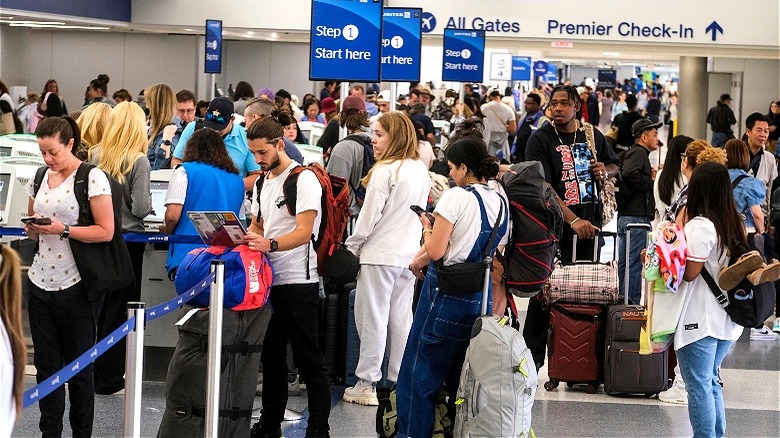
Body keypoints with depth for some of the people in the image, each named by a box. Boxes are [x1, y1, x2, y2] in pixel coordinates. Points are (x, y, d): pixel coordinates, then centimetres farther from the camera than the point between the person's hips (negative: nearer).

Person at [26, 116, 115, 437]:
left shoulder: (93, 178, -8)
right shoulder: (39, 179, 11)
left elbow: (105, 231, -12)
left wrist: (62, 229, -19)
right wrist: (33, 227, -2)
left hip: (76, 286, -5)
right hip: (40, 283, 5)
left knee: (79, 366, 4)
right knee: (46, 364, 6)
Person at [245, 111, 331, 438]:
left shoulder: (304, 179, -11)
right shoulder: (263, 182, 15)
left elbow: (303, 233, -20)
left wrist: (269, 244, -35)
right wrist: (245, 240, -1)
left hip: (297, 282, -8)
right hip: (268, 279, 8)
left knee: (308, 361, -4)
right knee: (271, 356, 14)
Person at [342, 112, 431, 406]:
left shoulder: (385, 170, -15)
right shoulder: (420, 170, 8)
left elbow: (369, 216, -13)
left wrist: (352, 246, -2)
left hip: (380, 254, -7)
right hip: (410, 255, 7)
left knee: (373, 317, -1)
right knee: (401, 317, 12)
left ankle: (367, 384, 2)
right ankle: (399, 381, 16)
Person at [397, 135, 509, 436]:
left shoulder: (456, 197, -14)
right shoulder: (502, 202, 8)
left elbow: (435, 251, -18)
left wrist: (416, 263, 3)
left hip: (448, 293, -7)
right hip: (485, 296, 7)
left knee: (421, 369, 4)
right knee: (462, 375, 18)